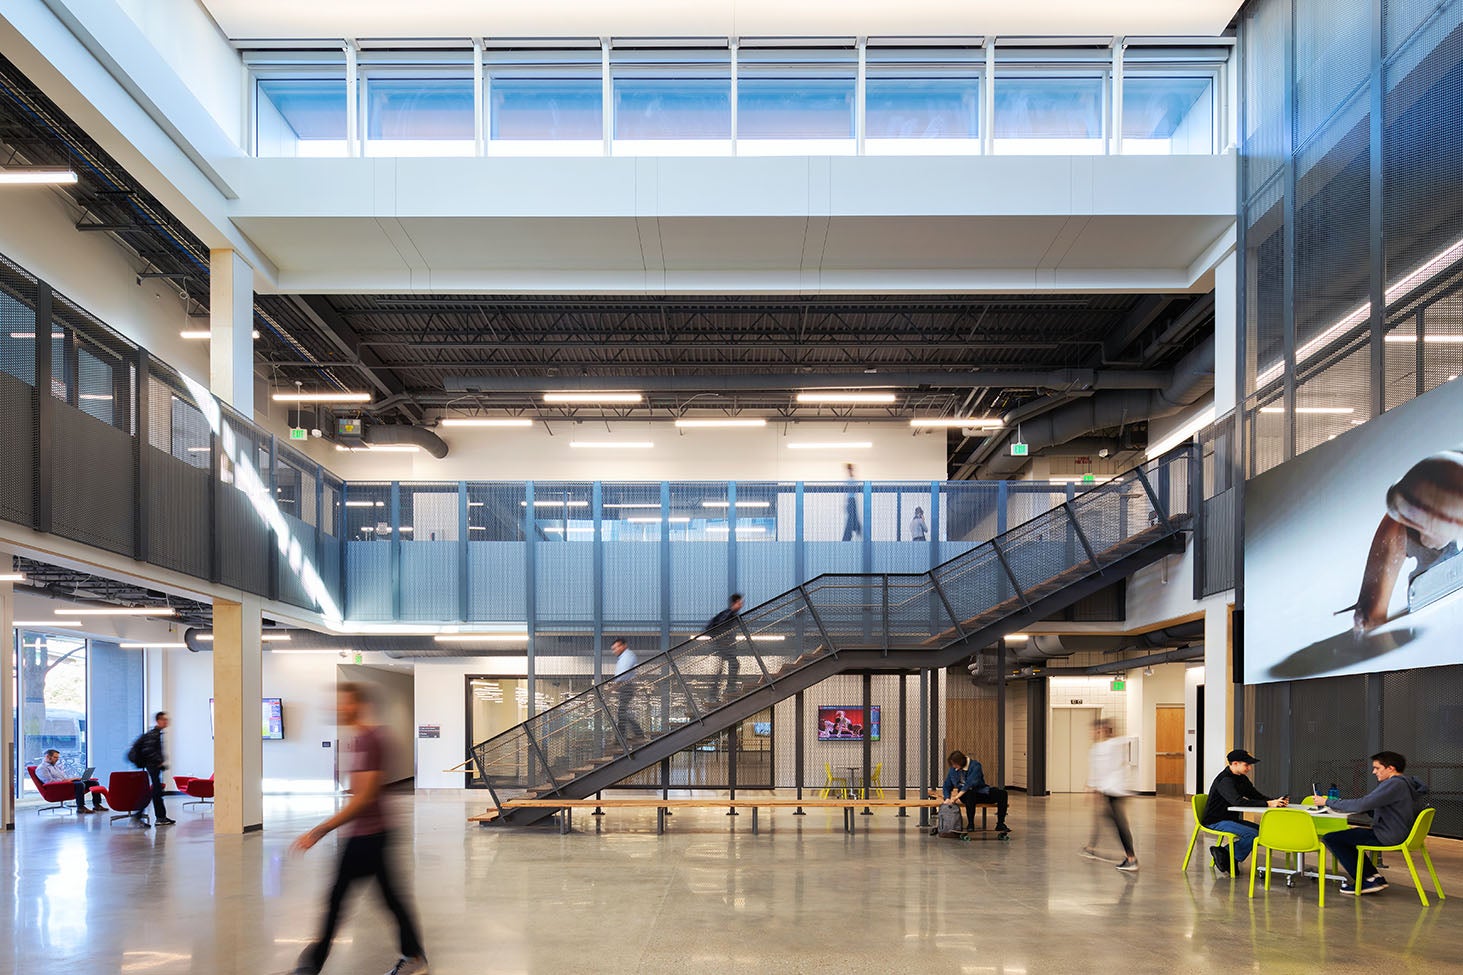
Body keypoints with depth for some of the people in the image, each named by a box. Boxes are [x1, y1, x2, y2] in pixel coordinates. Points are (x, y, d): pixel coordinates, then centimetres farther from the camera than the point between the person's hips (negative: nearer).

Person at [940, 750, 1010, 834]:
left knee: (1002, 794, -23)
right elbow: (946, 786, 11)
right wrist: (947, 798, -10)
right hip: (965, 794, 0)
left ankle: (1000, 824, -17)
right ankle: (970, 824, -32)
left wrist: (957, 797, -33)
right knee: (970, 794, -39)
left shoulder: (975, 766, -13)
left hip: (981, 792, 0)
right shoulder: (953, 770, 2)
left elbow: (970, 783, -26)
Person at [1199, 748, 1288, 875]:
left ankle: (1226, 851, -2)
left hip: (1230, 819, 10)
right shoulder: (1224, 780, -20)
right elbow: (1238, 801, -33)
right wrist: (1268, 804, -36)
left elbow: (1257, 795, 8)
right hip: (1215, 822, -10)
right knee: (1252, 834, -24)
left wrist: (1276, 801, -13)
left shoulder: (1242, 779, 11)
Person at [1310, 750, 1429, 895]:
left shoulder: (1394, 784, -19)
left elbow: (1361, 805, -25)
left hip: (1388, 838, -11)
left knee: (1330, 838, -10)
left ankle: (1368, 881, -4)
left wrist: (1327, 802, -18)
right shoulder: (1408, 783, 13)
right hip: (1400, 834, 11)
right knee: (1351, 833, 30)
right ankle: (1374, 878, 20)